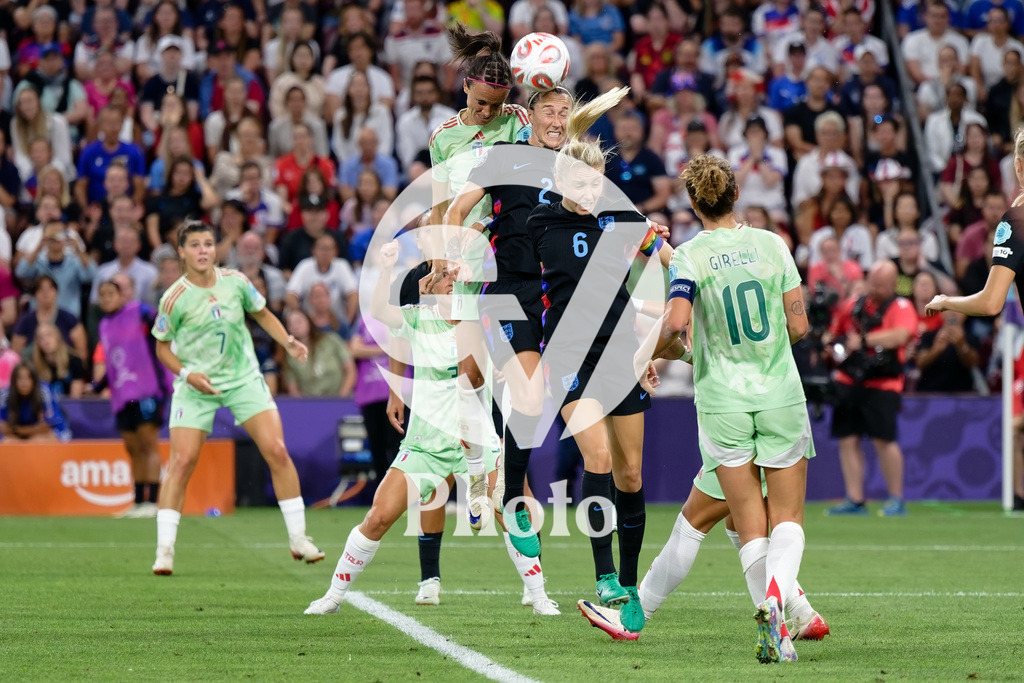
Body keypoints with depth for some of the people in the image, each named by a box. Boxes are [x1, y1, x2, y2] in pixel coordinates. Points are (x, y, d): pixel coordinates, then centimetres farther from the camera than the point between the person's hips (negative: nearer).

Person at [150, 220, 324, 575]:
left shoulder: (236, 281, -2)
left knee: (277, 452, -7)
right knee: (182, 461, -12)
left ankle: (298, 538, 4)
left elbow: (262, 314, 14)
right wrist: (188, 373, -15)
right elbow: (162, 346, 1)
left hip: (244, 378, 2)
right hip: (196, 386, -2)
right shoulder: (174, 299, -10)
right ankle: (165, 549, -4)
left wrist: (288, 342, -1)